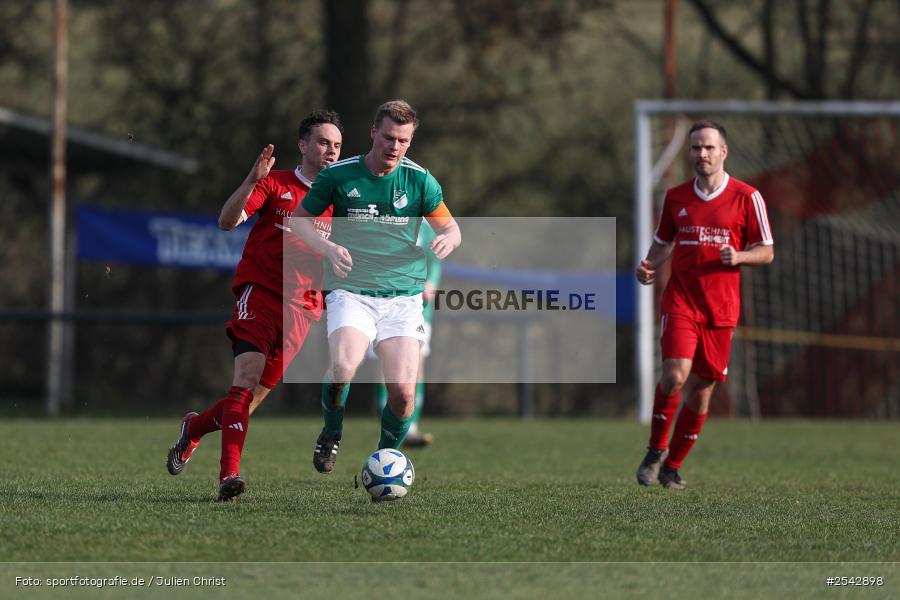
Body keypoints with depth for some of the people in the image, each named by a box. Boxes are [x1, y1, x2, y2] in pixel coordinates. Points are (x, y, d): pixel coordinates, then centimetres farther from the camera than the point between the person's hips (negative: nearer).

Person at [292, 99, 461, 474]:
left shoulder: (420, 180, 2)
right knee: (343, 367, -28)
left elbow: (450, 228, 11)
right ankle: (331, 435, 1)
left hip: (403, 297, 2)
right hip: (350, 292, -2)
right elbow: (299, 218, 9)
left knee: (403, 390, -11)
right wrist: (327, 247, -11)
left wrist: (447, 239, -14)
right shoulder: (338, 175, -1)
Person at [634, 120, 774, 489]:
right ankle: (656, 450, 0)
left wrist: (738, 256, -17)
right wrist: (649, 265, -1)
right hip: (680, 301, 0)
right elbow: (663, 242, 20)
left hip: (721, 307, 0)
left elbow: (766, 251, 4)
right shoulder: (675, 197, 7)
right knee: (675, 374, -20)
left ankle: (672, 466, 18)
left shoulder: (746, 198, 0)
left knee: (701, 389, 3)